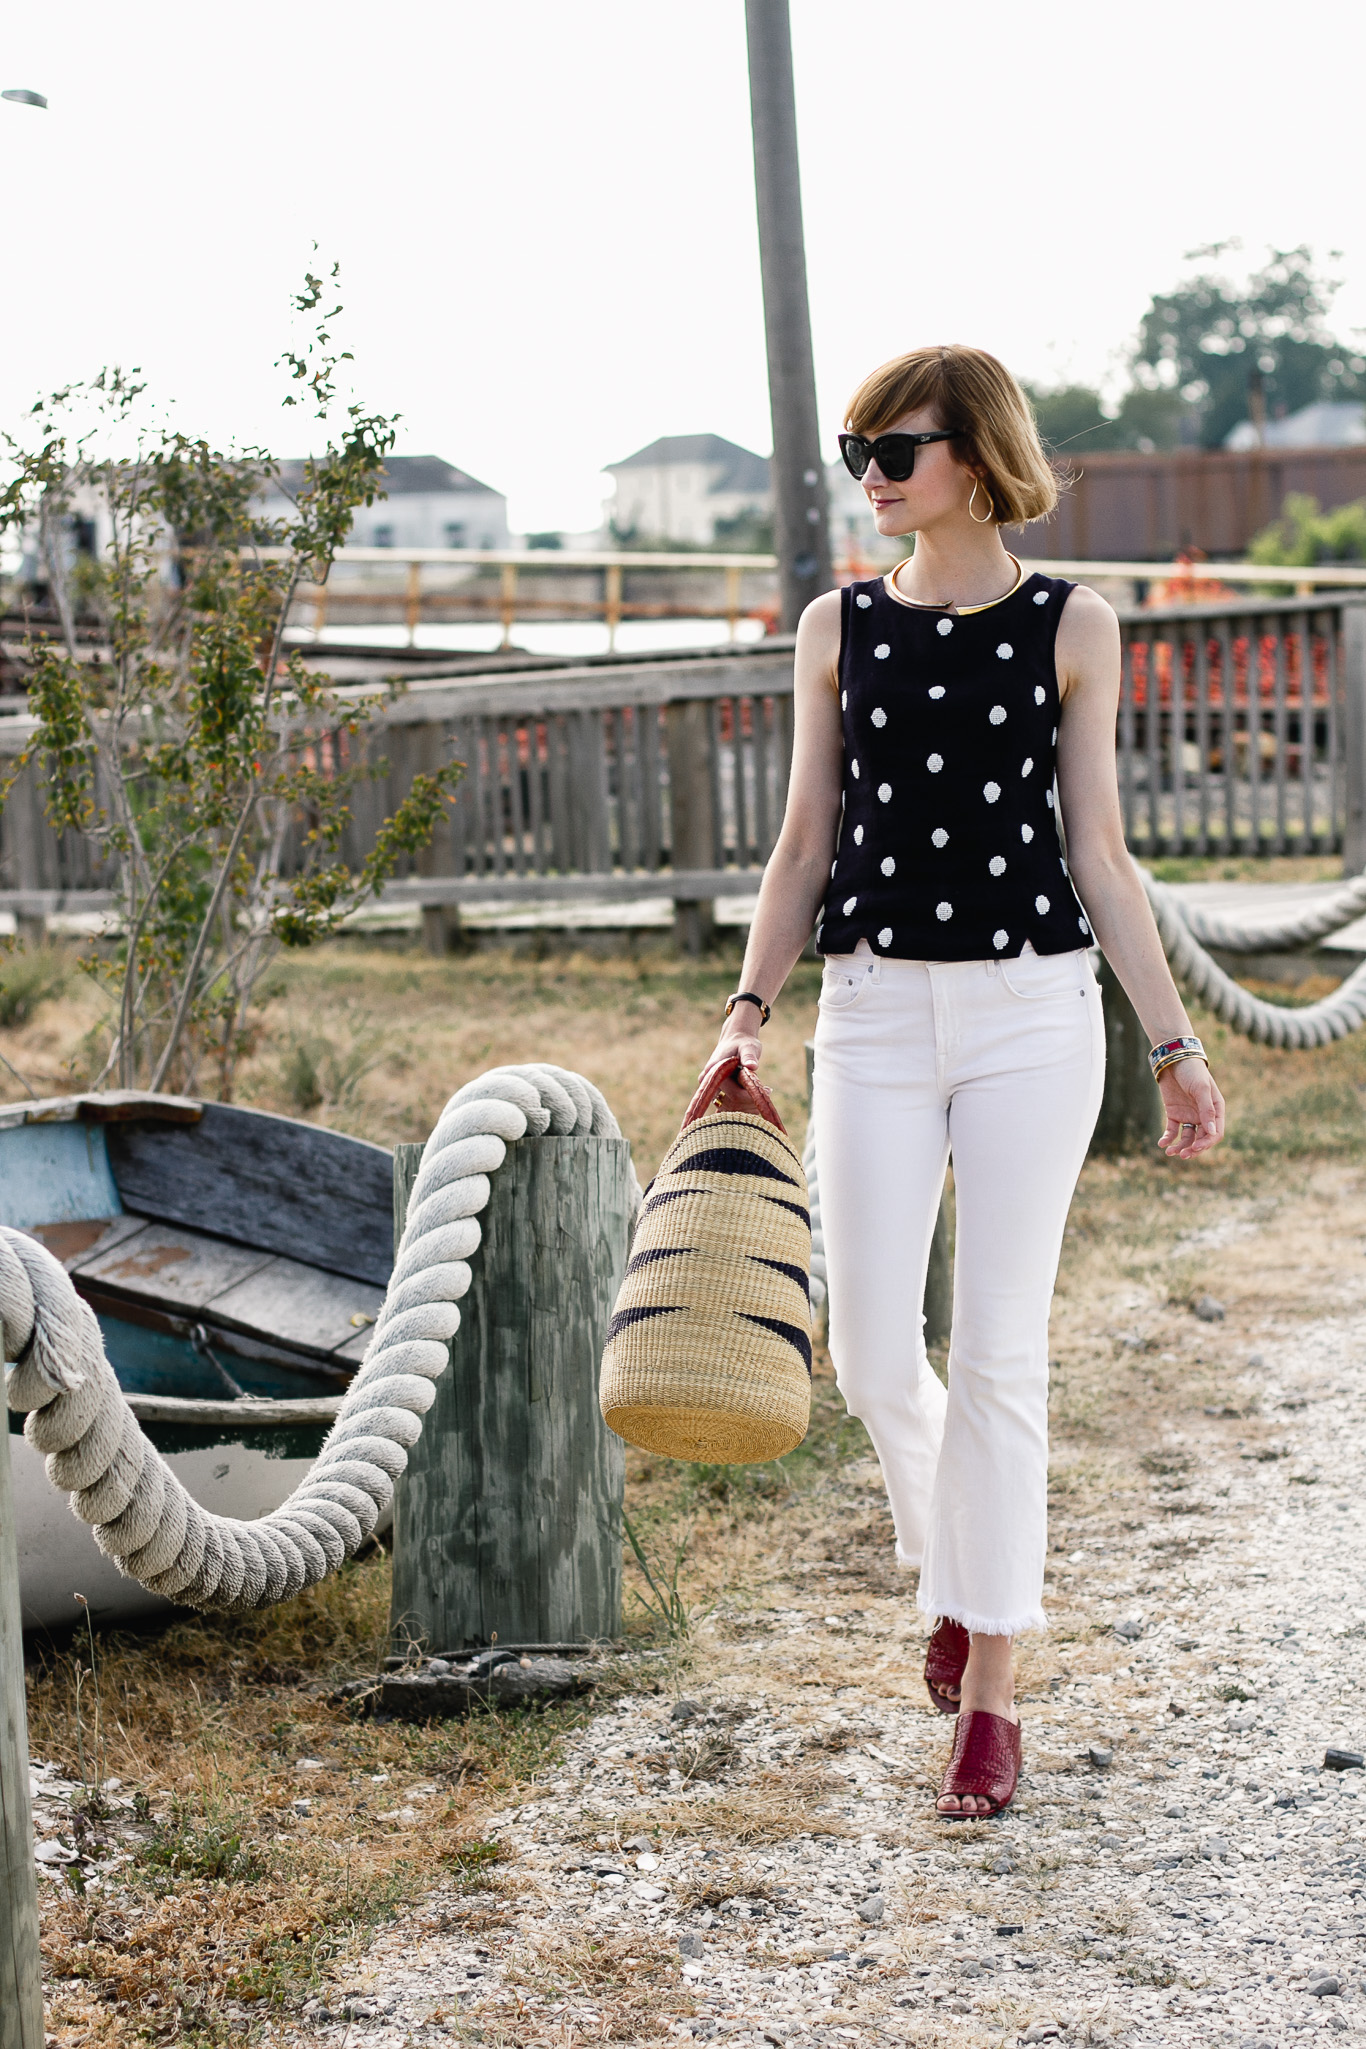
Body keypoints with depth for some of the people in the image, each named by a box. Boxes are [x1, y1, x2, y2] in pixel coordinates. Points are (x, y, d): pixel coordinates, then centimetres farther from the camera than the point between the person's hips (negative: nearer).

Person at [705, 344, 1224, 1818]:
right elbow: (806, 840, 8)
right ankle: (952, 1564, 32)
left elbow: (1097, 855, 3)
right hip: (875, 1015, 2)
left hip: (1032, 1015, -2)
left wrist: (1173, 1043, 0)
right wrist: (750, 1008, -3)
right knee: (872, 1359, 0)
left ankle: (989, 1691, 9)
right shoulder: (837, 629, 7)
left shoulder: (1071, 628, 1)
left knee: (998, 1349, -2)